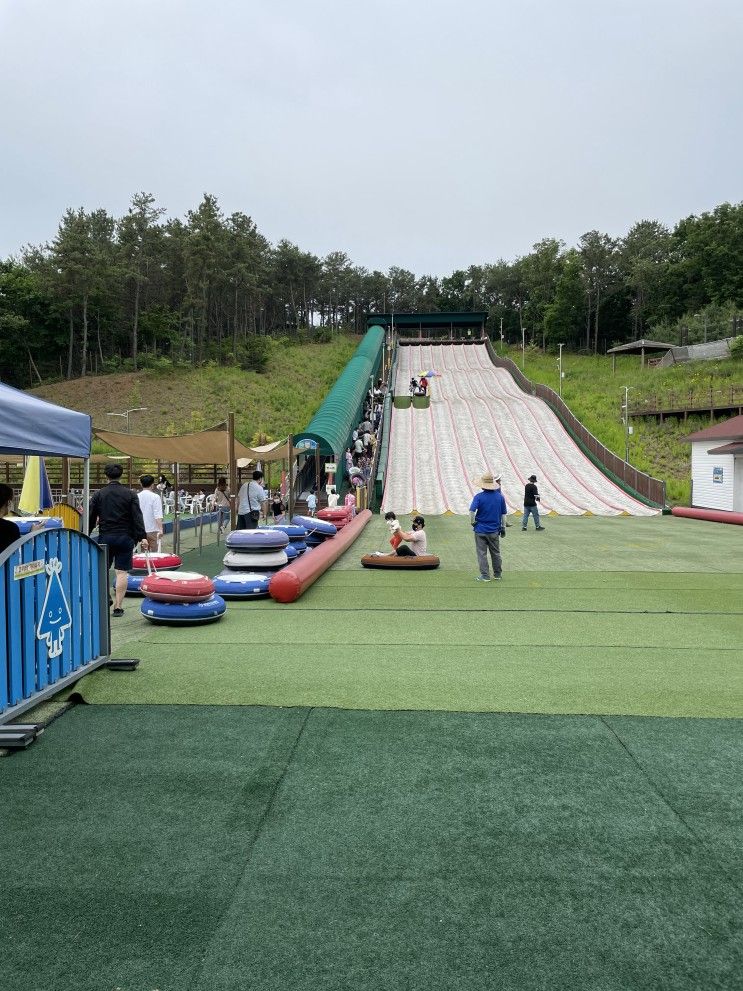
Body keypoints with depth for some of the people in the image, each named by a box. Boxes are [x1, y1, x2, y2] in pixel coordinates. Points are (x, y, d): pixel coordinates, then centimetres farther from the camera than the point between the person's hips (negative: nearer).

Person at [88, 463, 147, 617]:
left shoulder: (98, 494, 2)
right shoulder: (130, 494, 0)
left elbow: (91, 518, 4)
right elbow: (137, 517, -6)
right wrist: (142, 537, -8)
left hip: (105, 537, 1)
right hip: (125, 538, -1)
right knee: (122, 572, 1)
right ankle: (118, 606, 1)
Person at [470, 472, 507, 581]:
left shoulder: (479, 497, -11)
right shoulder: (500, 496, 0)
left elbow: (472, 511, -23)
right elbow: (503, 514, 4)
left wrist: (472, 522, -8)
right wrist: (503, 527, 12)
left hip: (480, 530, -3)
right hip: (494, 530, 3)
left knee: (482, 553, 5)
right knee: (495, 553, 16)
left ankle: (485, 576, 6)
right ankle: (497, 574, 25)